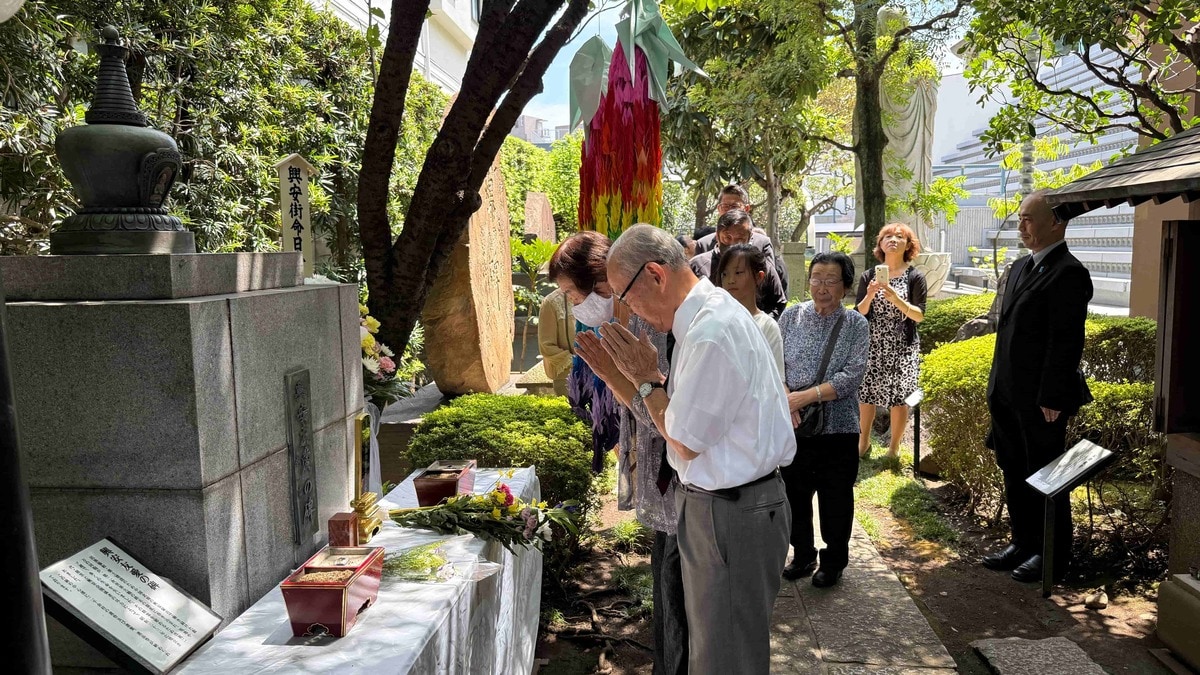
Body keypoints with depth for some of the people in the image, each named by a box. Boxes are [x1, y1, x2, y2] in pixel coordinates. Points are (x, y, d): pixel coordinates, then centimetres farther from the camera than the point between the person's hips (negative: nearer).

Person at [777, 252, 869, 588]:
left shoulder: (855, 324, -3)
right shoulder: (792, 316, 2)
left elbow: (853, 375, -11)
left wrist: (808, 395, -19)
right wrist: (785, 400, -17)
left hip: (838, 427, -2)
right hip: (794, 425, 2)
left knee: (835, 499, 10)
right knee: (795, 493, 14)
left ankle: (834, 561, 30)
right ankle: (802, 555, 33)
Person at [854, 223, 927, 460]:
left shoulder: (915, 277, -2)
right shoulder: (869, 275, 2)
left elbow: (919, 316, -7)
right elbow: (859, 313, 2)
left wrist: (897, 300, -22)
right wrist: (869, 296, -17)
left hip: (902, 348, -1)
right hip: (872, 346, 2)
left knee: (899, 398, 3)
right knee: (865, 394, 3)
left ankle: (894, 447, 20)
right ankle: (863, 442, 21)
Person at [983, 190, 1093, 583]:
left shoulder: (1068, 273, -15)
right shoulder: (1020, 268, 13)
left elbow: (1066, 342, -19)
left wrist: (1052, 399, -19)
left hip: (1041, 400, -8)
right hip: (1009, 396, 9)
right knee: (1014, 473, 17)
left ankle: (1053, 553, 21)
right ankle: (1023, 543, 31)